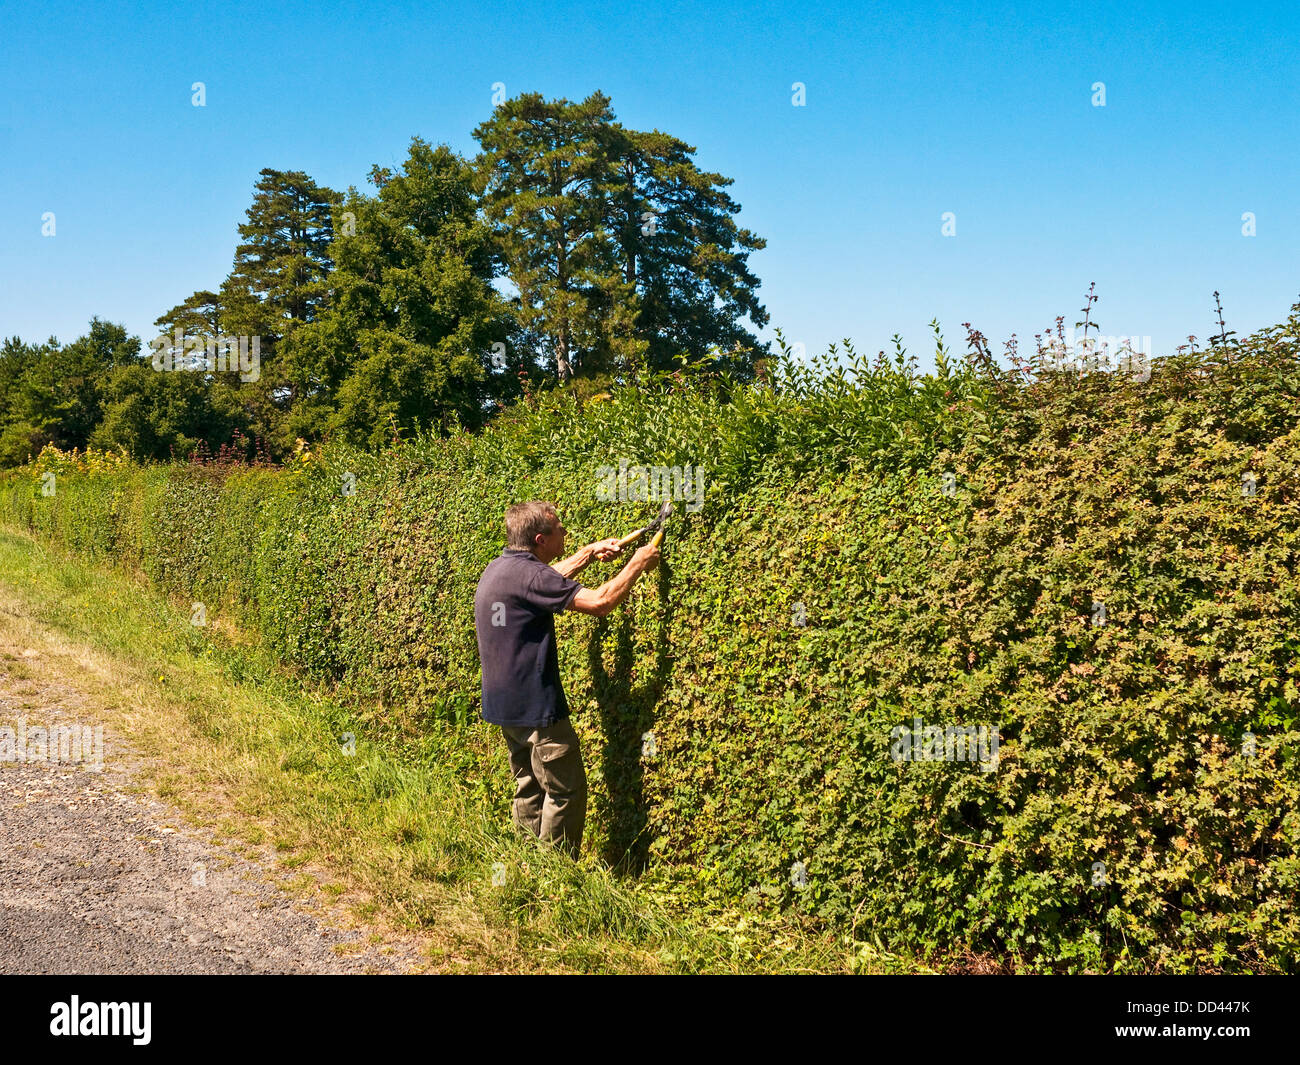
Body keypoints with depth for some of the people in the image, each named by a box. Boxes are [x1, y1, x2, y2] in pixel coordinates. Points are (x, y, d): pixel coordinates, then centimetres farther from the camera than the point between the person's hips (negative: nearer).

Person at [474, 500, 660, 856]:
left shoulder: (499, 567, 9)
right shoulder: (527, 574, -22)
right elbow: (599, 602, -24)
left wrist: (589, 553, 24)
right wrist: (637, 565, -10)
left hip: (506, 704, 10)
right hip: (535, 706, -10)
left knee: (530, 788, 18)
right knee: (566, 791, 1)